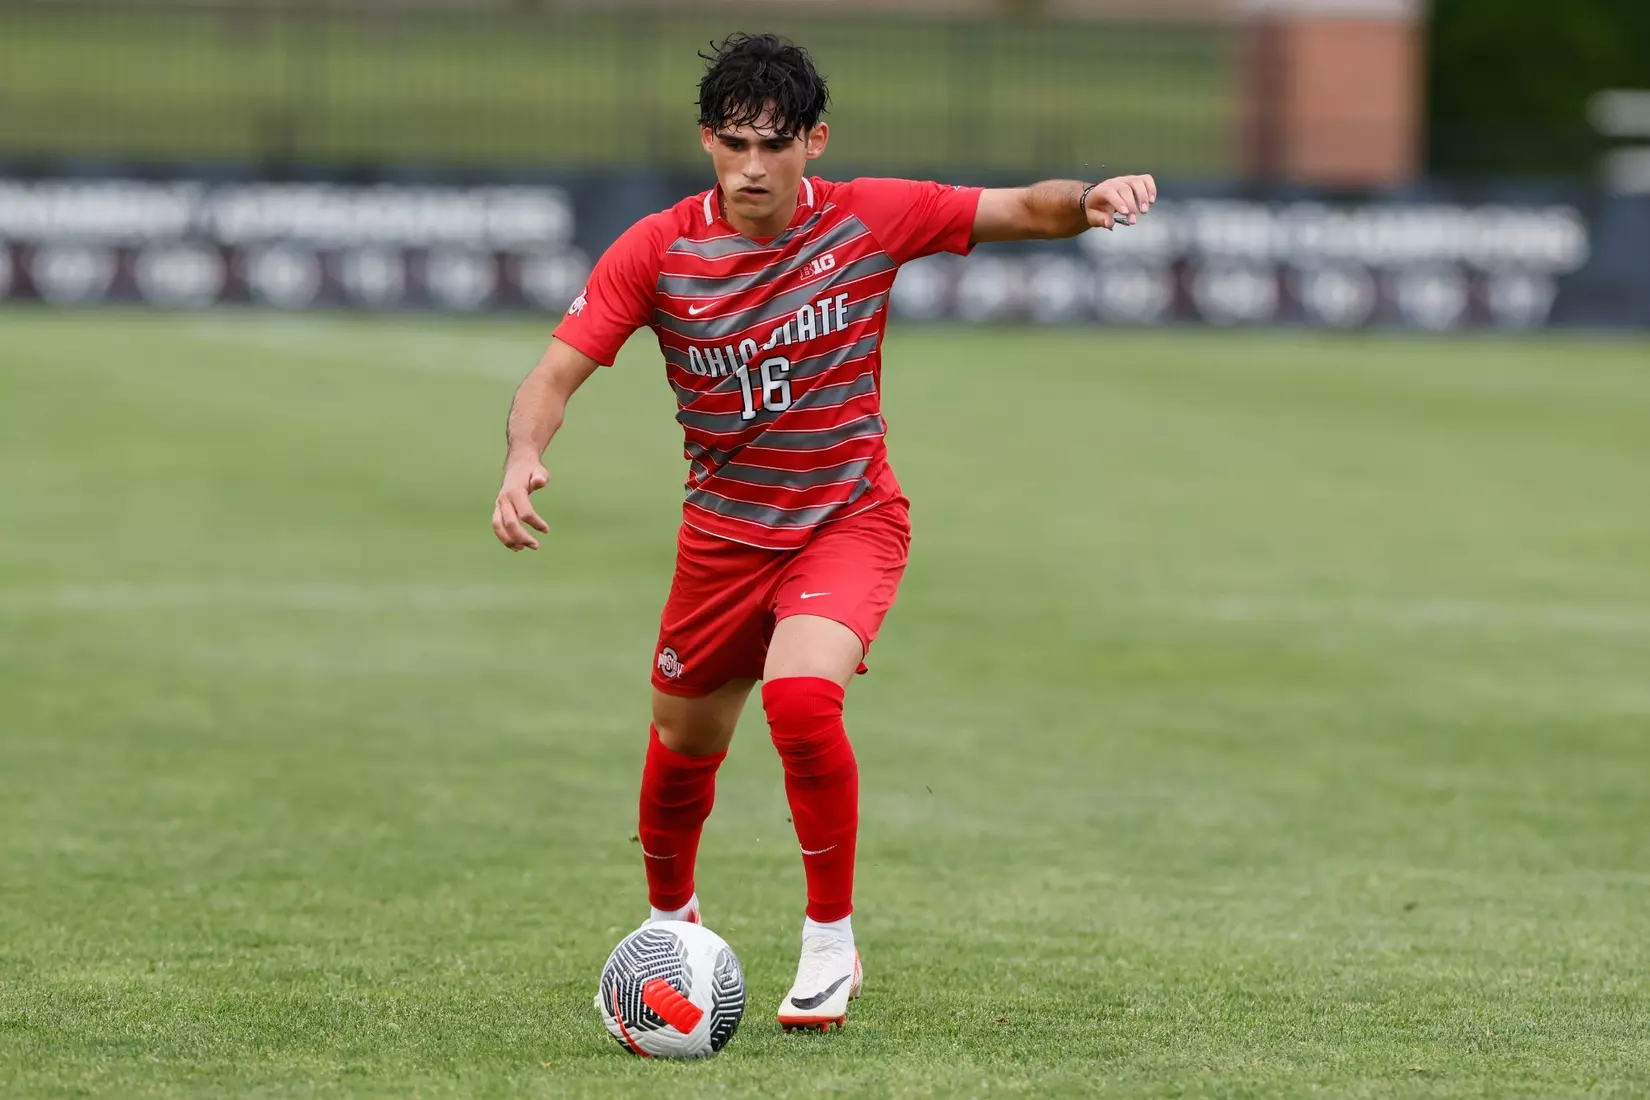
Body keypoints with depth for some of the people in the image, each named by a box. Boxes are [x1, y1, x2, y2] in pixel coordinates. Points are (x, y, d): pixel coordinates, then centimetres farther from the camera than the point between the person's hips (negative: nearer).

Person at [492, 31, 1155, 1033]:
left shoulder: (870, 220, -13)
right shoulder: (658, 251, -12)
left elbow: (1026, 210, -7)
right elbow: (559, 374, -13)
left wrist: (1088, 198, -30)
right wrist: (524, 460, -33)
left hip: (850, 519, -3)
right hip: (725, 529, 3)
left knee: (802, 695, -29)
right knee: (684, 746, 14)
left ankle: (832, 942, -11)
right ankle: (671, 922, 46)